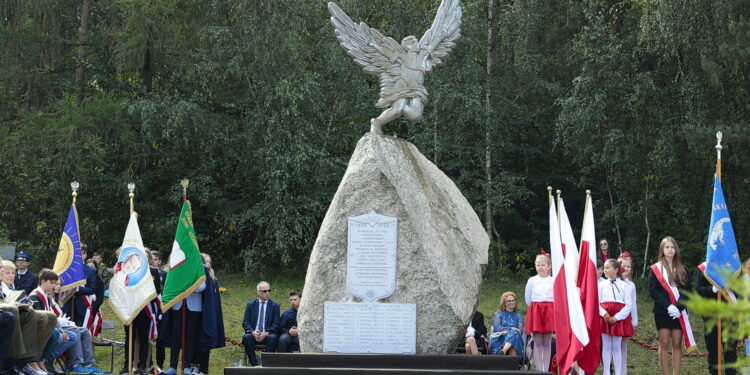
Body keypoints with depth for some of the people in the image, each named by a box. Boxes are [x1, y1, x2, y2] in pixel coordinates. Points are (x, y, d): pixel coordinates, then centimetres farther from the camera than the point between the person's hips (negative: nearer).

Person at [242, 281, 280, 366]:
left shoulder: (275, 306, 9)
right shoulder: (250, 304, 12)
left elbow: (276, 324, 1)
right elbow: (245, 323, 6)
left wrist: (266, 333, -17)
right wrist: (253, 332, -15)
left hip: (268, 335, -1)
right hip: (253, 334, 1)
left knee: (272, 338, -34)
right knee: (246, 337, -32)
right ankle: (254, 365, -26)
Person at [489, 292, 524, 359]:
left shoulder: (518, 316, 24)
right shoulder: (498, 314, 19)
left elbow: (520, 330, 6)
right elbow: (497, 328, 1)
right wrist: (511, 329, -10)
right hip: (499, 340, -2)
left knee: (514, 333, -34)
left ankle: (504, 351, -62)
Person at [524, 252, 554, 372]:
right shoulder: (532, 281, 3)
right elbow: (527, 298, 10)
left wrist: (548, 308, 6)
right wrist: (535, 308, 9)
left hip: (549, 312, 0)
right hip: (535, 311, 0)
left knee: (547, 343, 1)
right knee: (537, 342, -1)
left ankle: (546, 369, 4)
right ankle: (539, 369, -1)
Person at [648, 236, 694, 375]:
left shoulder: (682, 270, 11)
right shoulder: (655, 269, 4)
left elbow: (687, 290, 3)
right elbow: (653, 291, -5)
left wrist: (679, 307, -13)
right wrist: (668, 306, -16)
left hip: (679, 312, 2)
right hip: (662, 311, -2)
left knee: (677, 344, 0)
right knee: (664, 343, -4)